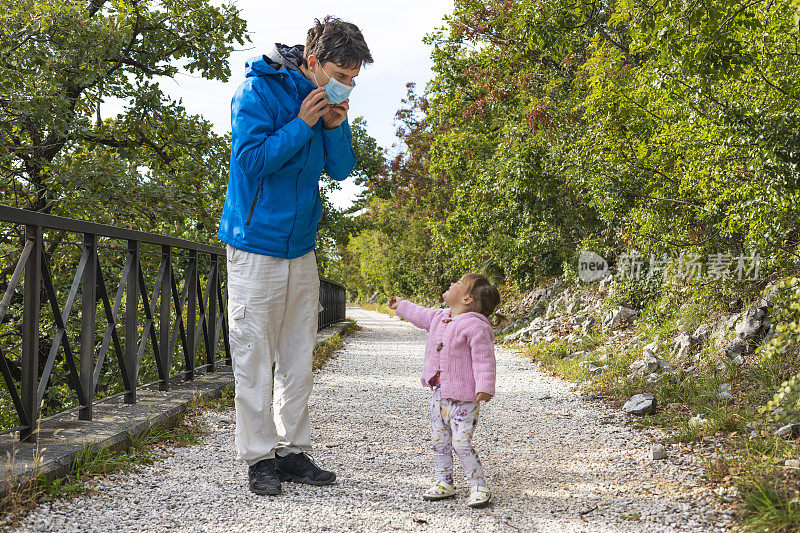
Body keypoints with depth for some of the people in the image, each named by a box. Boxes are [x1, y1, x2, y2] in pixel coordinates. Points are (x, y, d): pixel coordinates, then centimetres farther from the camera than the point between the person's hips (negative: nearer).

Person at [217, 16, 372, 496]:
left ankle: (294, 451, 19)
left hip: (301, 249, 7)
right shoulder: (257, 91, -11)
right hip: (256, 246, -6)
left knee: (298, 358, 10)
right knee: (255, 359, -2)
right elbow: (251, 159, -18)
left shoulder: (328, 102, 7)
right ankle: (260, 457, 7)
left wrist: (336, 127, -7)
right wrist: (302, 124, -18)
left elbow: (341, 170, 10)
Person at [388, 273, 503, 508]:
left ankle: (479, 487, 3)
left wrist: (485, 387, -27)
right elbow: (421, 315, 31)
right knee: (439, 441, 12)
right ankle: (444, 482, 25)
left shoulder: (475, 326, -17)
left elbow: (484, 359, -19)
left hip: (464, 397, -8)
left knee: (461, 443, -10)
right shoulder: (439, 318, 10)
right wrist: (401, 306, 46)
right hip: (440, 393, 8)